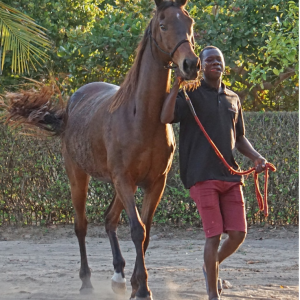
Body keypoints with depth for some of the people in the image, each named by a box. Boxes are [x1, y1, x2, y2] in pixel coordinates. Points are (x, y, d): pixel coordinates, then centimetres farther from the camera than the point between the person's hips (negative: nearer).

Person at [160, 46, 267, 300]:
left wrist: (256, 157, 5)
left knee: (239, 233, -1)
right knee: (214, 234, -8)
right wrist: (177, 85, -24)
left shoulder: (233, 99, 17)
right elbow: (166, 118, -16)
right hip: (202, 175, -5)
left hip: (230, 174, 5)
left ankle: (212, 266, 29)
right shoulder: (190, 94, 0)